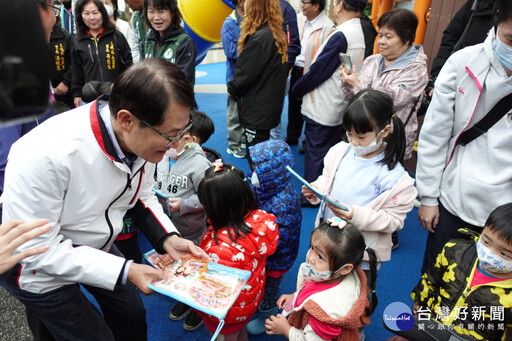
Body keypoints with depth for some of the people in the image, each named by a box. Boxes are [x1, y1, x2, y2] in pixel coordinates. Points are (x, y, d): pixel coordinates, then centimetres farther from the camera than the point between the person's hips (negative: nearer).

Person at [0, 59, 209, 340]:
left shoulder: (144, 138, -19)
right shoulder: (45, 155, -38)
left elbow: (141, 197, -1)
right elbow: (36, 249, -29)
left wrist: (168, 239, -17)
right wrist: (125, 271, -30)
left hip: (94, 247, 6)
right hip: (37, 264, -5)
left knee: (133, 318, 18)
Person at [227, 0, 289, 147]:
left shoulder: (261, 37, -20)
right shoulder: (278, 34, 8)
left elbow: (245, 73, -18)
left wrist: (232, 90, 3)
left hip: (257, 111, -9)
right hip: (271, 106, 9)